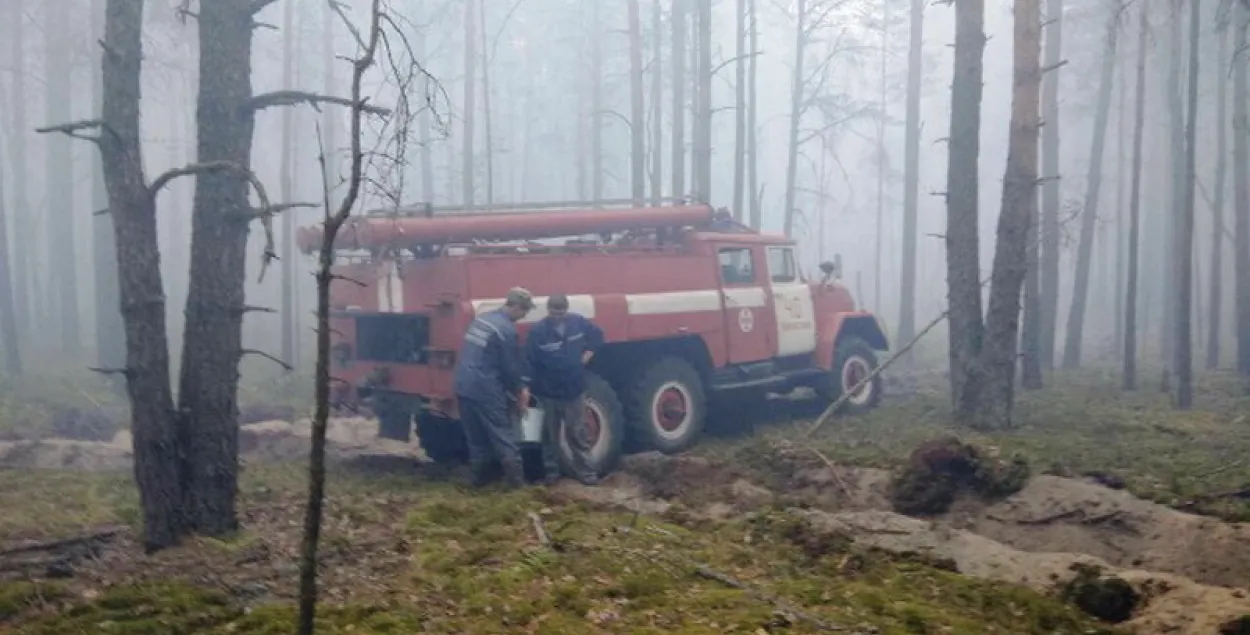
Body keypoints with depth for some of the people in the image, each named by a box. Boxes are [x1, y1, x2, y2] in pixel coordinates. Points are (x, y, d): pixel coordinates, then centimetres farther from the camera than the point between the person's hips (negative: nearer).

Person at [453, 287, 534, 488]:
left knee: (475, 437, 16)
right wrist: (519, 392, 7)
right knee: (505, 437, 0)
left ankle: (479, 479, 20)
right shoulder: (506, 330, -14)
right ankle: (516, 481, -1)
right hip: (485, 389, -8)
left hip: (464, 386, 8)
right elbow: (511, 367, -9)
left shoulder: (482, 318, 12)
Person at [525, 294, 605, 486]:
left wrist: (586, 357, 3)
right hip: (549, 391, -2)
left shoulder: (578, 322, -6)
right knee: (551, 434, 11)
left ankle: (582, 469, 22)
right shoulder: (538, 331, -15)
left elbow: (597, 335, 12)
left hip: (575, 388, 2)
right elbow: (529, 362, -14)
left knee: (577, 432, 10)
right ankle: (551, 470, 24)